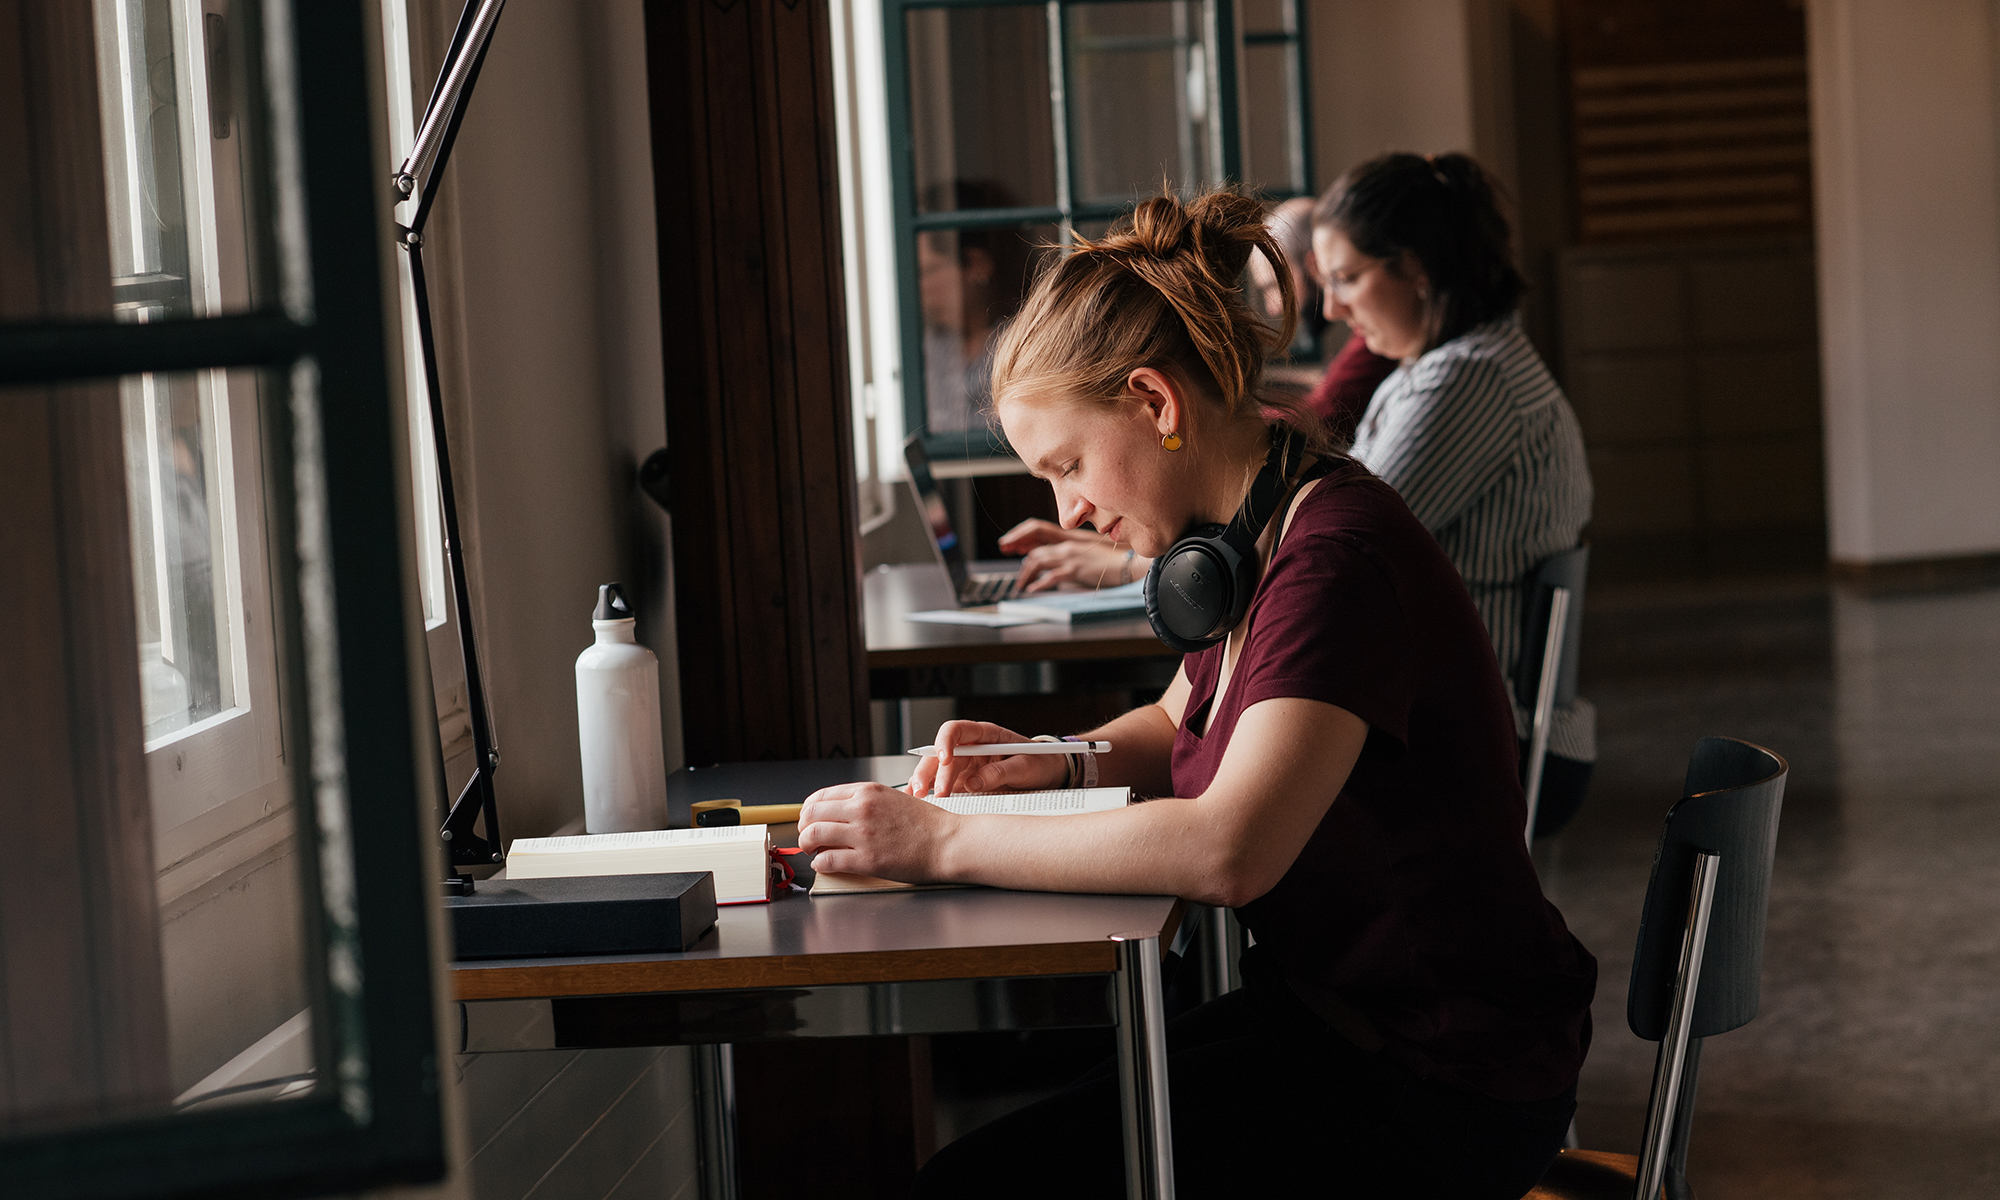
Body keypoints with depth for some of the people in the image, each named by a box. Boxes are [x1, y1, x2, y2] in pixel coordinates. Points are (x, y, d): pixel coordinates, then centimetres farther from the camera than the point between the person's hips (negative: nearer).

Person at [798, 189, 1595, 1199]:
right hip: (1336, 1012, 10)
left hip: (1444, 1087, -10)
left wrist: (944, 842, -29)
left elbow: (1230, 849, -36)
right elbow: (1182, 723, 27)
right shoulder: (1256, 536, 9)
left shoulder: (1335, 560, -23)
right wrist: (1061, 762, 5)